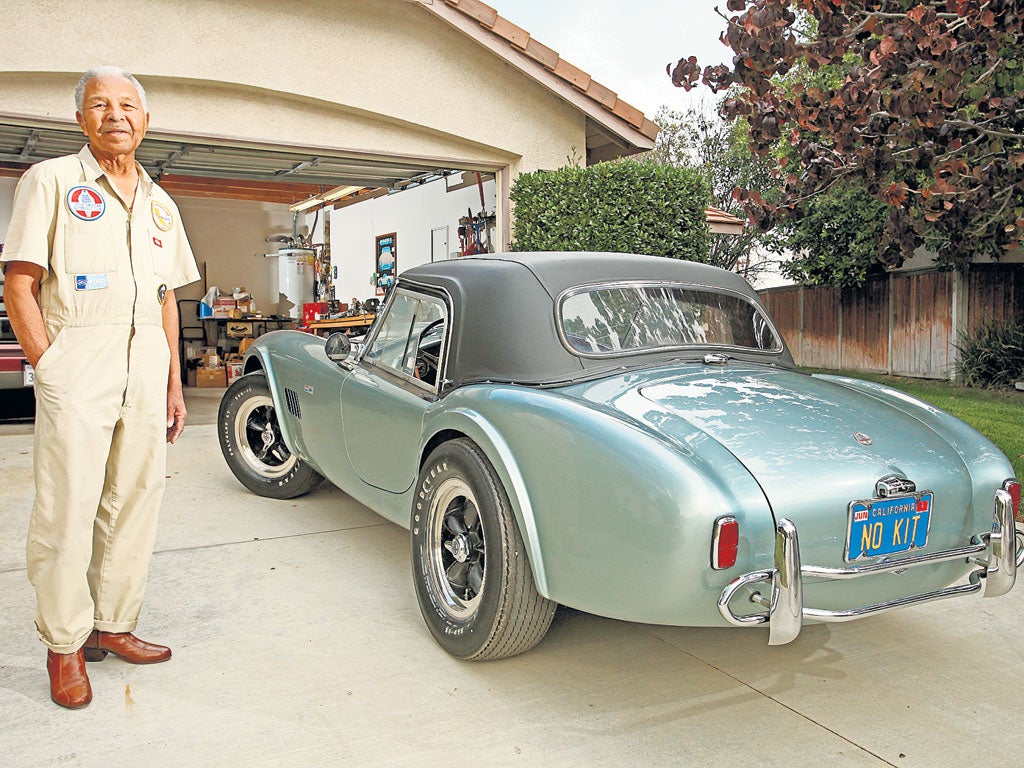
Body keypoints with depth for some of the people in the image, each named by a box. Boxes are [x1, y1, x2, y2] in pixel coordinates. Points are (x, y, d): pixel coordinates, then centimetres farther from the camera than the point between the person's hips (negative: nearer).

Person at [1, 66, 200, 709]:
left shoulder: (160, 204, 17)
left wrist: (174, 384, 15)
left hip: (146, 366, 5)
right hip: (76, 363, -5)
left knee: (136, 504, 8)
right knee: (67, 508, -4)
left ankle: (114, 625, 21)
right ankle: (65, 644, 11)